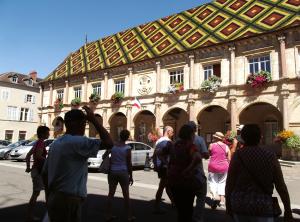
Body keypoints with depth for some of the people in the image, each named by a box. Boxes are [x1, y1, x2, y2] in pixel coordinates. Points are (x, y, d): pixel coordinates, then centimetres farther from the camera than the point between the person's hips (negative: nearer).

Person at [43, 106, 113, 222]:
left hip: (54, 198, 9)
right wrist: (93, 119, -15)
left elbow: (45, 173, 15)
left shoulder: (55, 143, 11)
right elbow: (108, 143, -24)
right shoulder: (78, 141, -17)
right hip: (68, 200, -9)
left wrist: (50, 196, 23)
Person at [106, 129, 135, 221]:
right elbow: (129, 163, -7)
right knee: (126, 195, 7)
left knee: (111, 194, 11)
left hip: (112, 172, 3)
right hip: (123, 172, -3)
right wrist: (131, 176, 1)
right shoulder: (127, 148, -9)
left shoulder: (112, 146, 1)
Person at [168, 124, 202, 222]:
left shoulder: (175, 145, 6)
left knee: (179, 208, 21)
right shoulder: (190, 145, -15)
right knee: (187, 209, 11)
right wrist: (189, 169, -25)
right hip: (186, 181, -6)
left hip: (173, 180, 6)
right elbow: (197, 158, -34)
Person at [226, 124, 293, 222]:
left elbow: (229, 183, -5)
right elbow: (281, 186, 0)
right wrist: (288, 210, 9)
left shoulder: (238, 156, -6)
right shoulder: (270, 157, -2)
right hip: (263, 206, 0)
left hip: (240, 203, 1)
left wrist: (228, 204, 7)